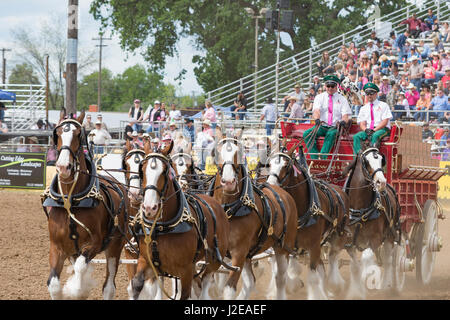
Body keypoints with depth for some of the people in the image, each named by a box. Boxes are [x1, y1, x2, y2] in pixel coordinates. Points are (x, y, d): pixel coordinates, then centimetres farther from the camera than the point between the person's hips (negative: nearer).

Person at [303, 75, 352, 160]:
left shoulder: (342, 99, 11)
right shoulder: (319, 97, 12)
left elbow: (345, 115, 0)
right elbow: (316, 110, -6)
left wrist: (343, 121, -26)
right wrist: (317, 119, -30)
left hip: (334, 127, -2)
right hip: (321, 126, 2)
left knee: (331, 134, -37)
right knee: (307, 134, -25)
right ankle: (315, 158, -33)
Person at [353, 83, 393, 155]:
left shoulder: (383, 105, 9)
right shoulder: (363, 108, 21)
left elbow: (385, 122, -3)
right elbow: (362, 123, 10)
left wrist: (374, 130, -16)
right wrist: (366, 130, -14)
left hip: (382, 130, -4)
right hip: (367, 130, 4)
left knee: (375, 135, -38)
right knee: (356, 137, -25)